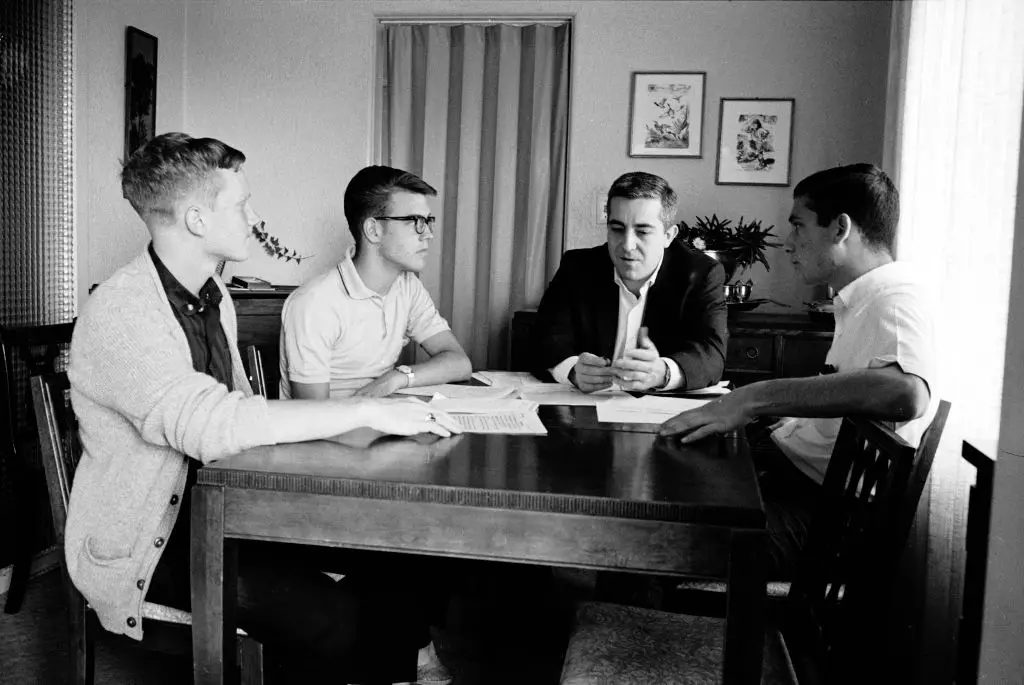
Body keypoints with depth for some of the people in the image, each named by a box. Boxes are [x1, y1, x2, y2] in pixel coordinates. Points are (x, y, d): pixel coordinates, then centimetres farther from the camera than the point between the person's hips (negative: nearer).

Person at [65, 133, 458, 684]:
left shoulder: (214, 297, 9)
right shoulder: (119, 315, -21)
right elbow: (208, 425, -35)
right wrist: (367, 410, -32)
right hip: (146, 542, -7)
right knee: (328, 618, -23)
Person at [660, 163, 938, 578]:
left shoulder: (896, 298, -16)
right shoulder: (860, 301, 18)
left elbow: (905, 393, -37)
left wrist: (759, 398, -35)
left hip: (816, 502, -10)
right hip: (792, 465, 10)